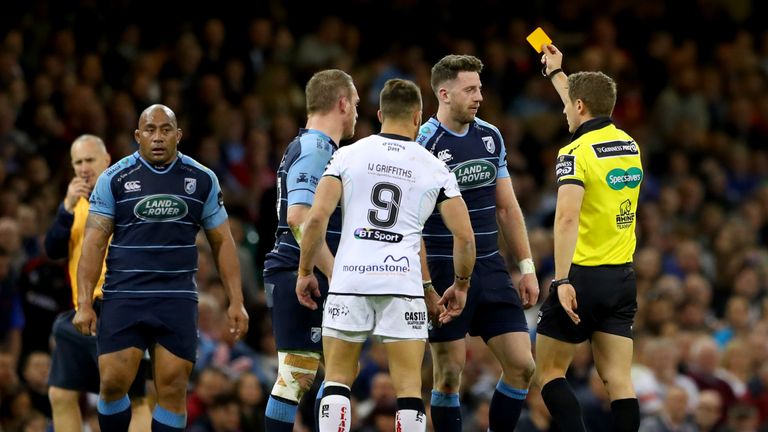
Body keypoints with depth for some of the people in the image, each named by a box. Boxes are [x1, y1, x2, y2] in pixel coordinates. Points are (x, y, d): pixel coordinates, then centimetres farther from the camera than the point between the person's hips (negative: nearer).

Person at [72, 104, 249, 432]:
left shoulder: (202, 180, 7)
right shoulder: (114, 179, 1)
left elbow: (222, 242, 11)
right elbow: (94, 242, 0)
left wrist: (236, 301, 5)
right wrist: (84, 304, -8)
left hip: (178, 300, 1)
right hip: (123, 297, -1)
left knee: (172, 389, -3)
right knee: (113, 384, -8)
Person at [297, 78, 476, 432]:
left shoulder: (348, 155, 6)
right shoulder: (435, 168, 7)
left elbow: (317, 217, -3)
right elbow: (464, 236, 5)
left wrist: (305, 271, 9)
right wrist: (461, 284, 20)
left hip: (349, 281, 0)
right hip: (403, 283, 0)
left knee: (337, 381, 12)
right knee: (409, 387, 3)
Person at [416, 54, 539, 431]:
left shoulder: (491, 137, 8)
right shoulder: (423, 144, -11)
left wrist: (526, 267, 11)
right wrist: (425, 286, -17)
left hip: (491, 270, 6)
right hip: (444, 273, -6)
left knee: (522, 366, 0)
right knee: (449, 374, -2)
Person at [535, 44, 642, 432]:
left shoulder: (576, 153, -12)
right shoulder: (630, 145, 10)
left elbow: (567, 217, -25)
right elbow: (589, 115, 32)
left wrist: (562, 280, -28)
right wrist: (557, 74, 45)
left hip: (583, 276, -6)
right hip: (622, 277, 6)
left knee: (549, 373, 4)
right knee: (618, 380, 3)